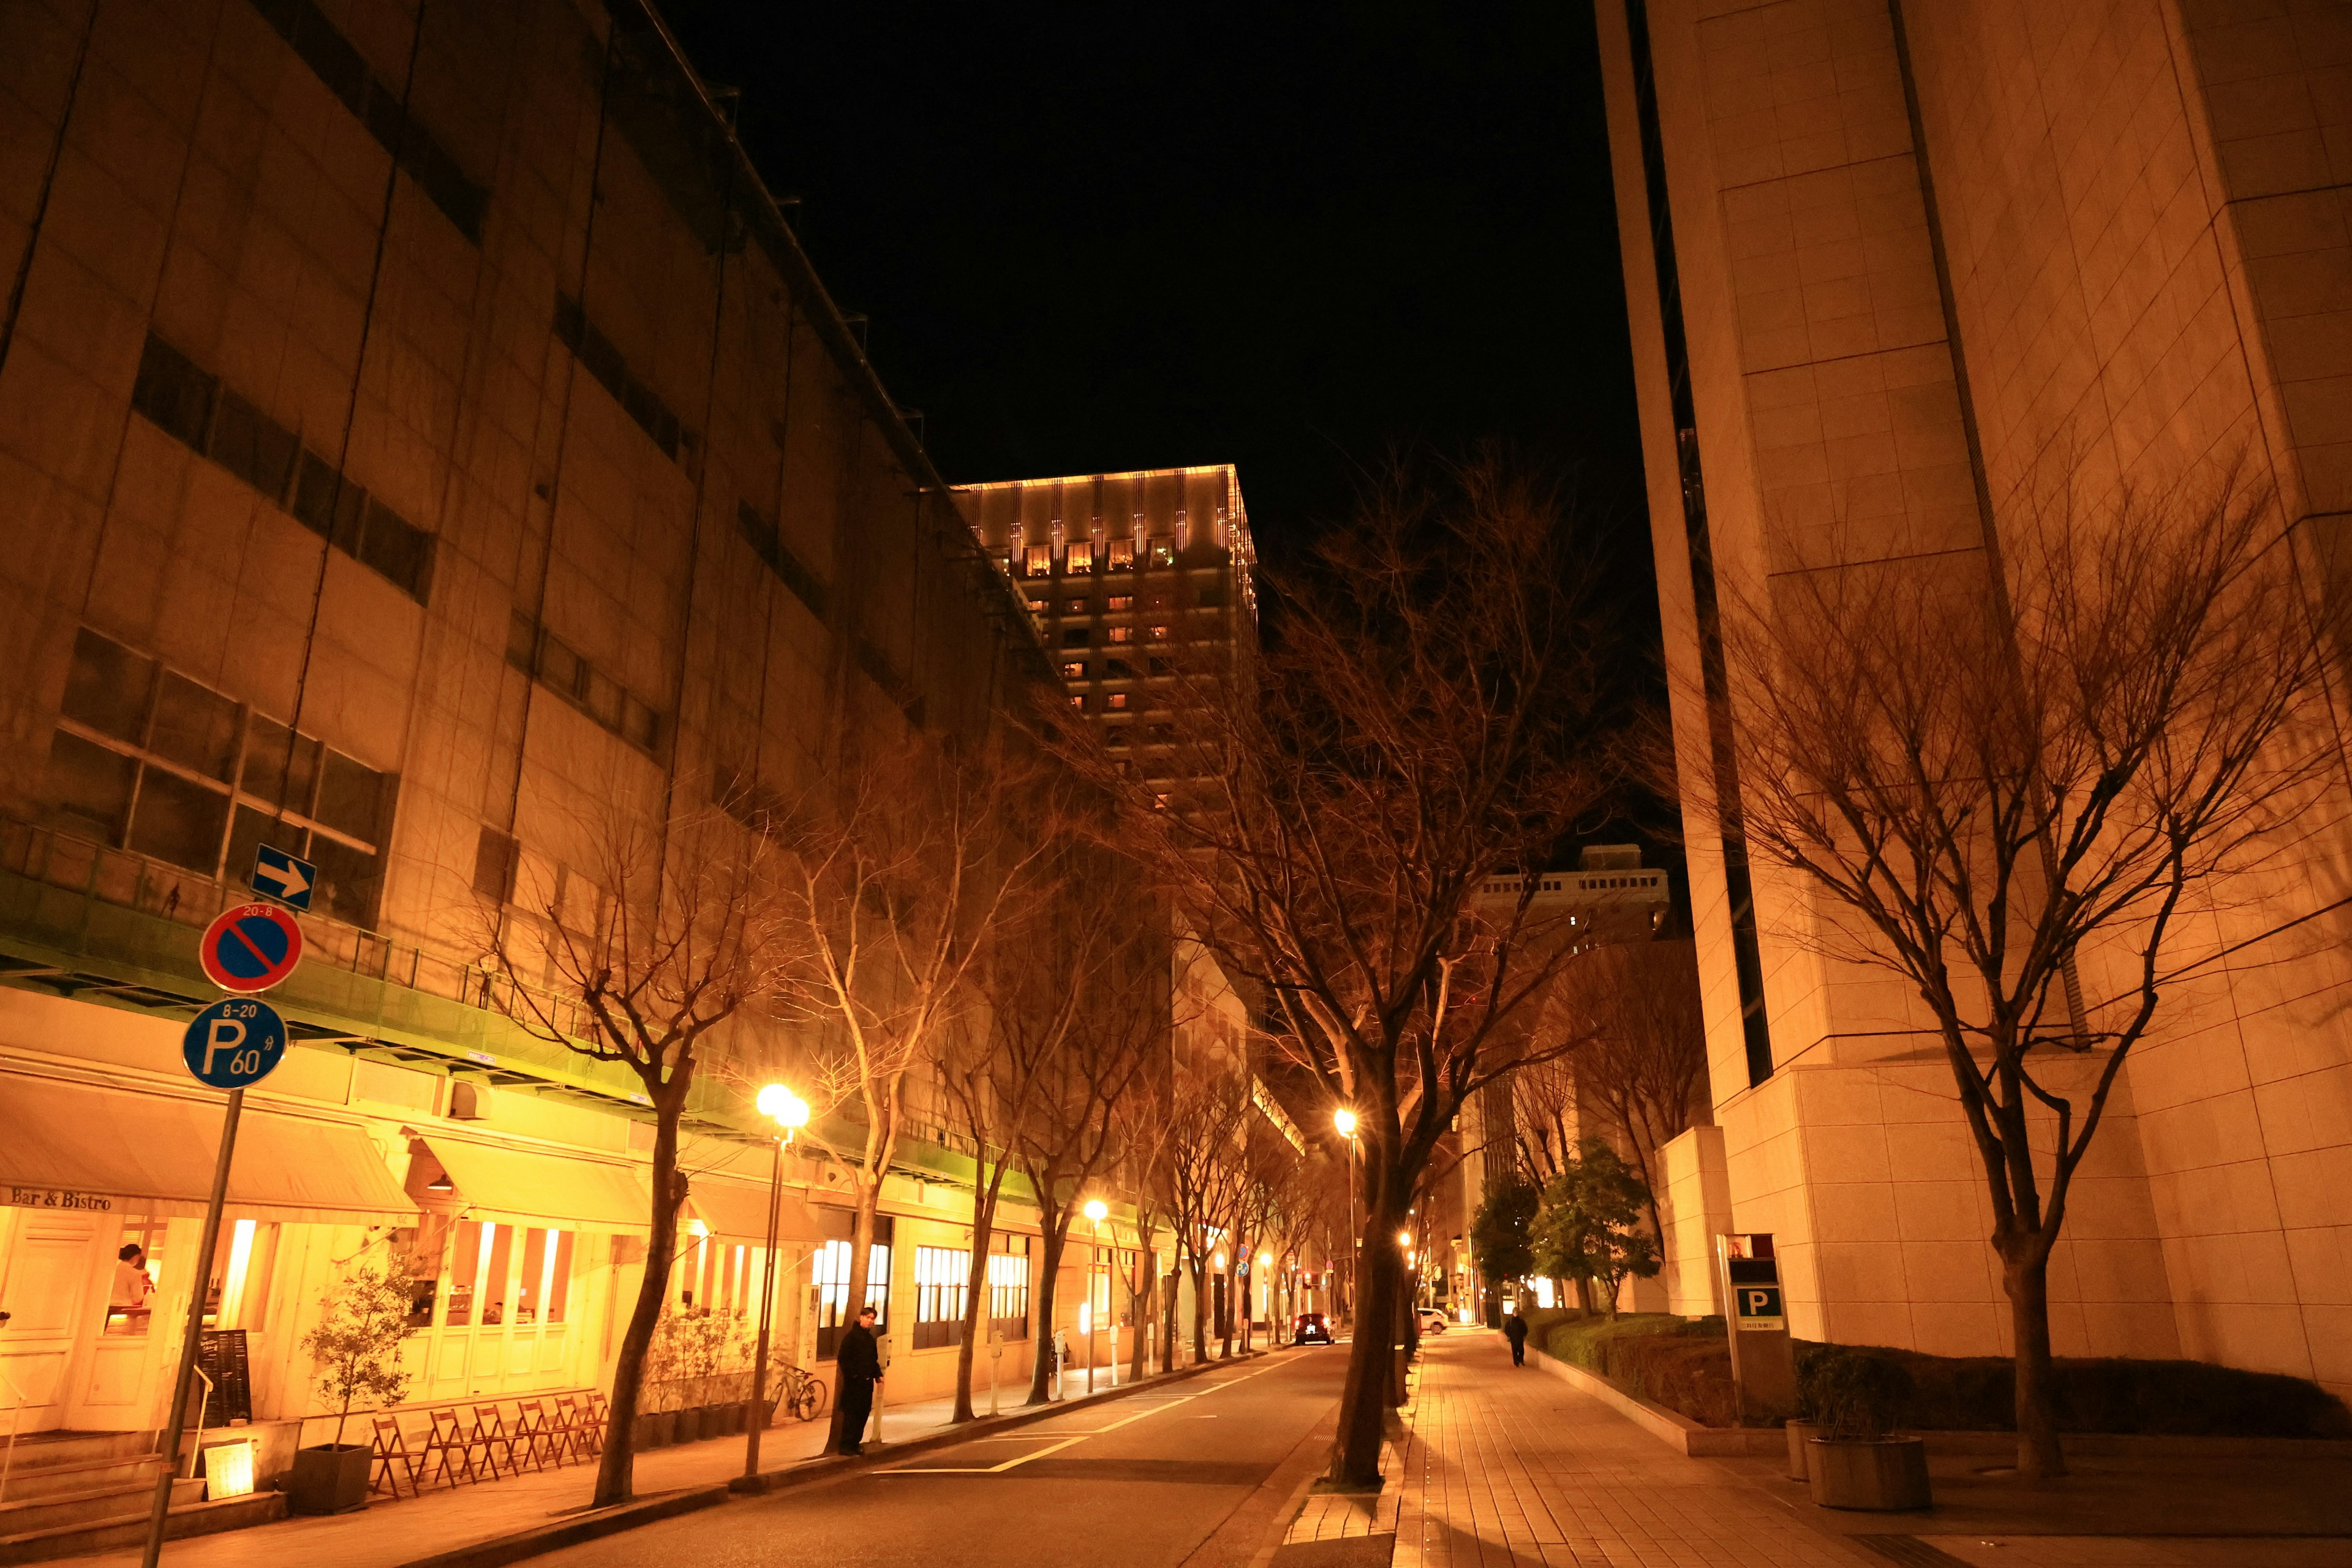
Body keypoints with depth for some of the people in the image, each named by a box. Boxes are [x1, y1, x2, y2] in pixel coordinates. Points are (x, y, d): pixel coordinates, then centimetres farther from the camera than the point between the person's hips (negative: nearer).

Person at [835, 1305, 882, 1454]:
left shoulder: (870, 1339, 18)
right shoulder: (851, 1336, -7)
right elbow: (842, 1359, -13)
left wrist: (878, 1375, 11)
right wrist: (851, 1375, -18)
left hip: (867, 1382, 8)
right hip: (854, 1382, -8)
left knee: (864, 1413, 8)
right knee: (851, 1414, -6)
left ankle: (855, 1443, 16)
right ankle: (846, 1445, 0)